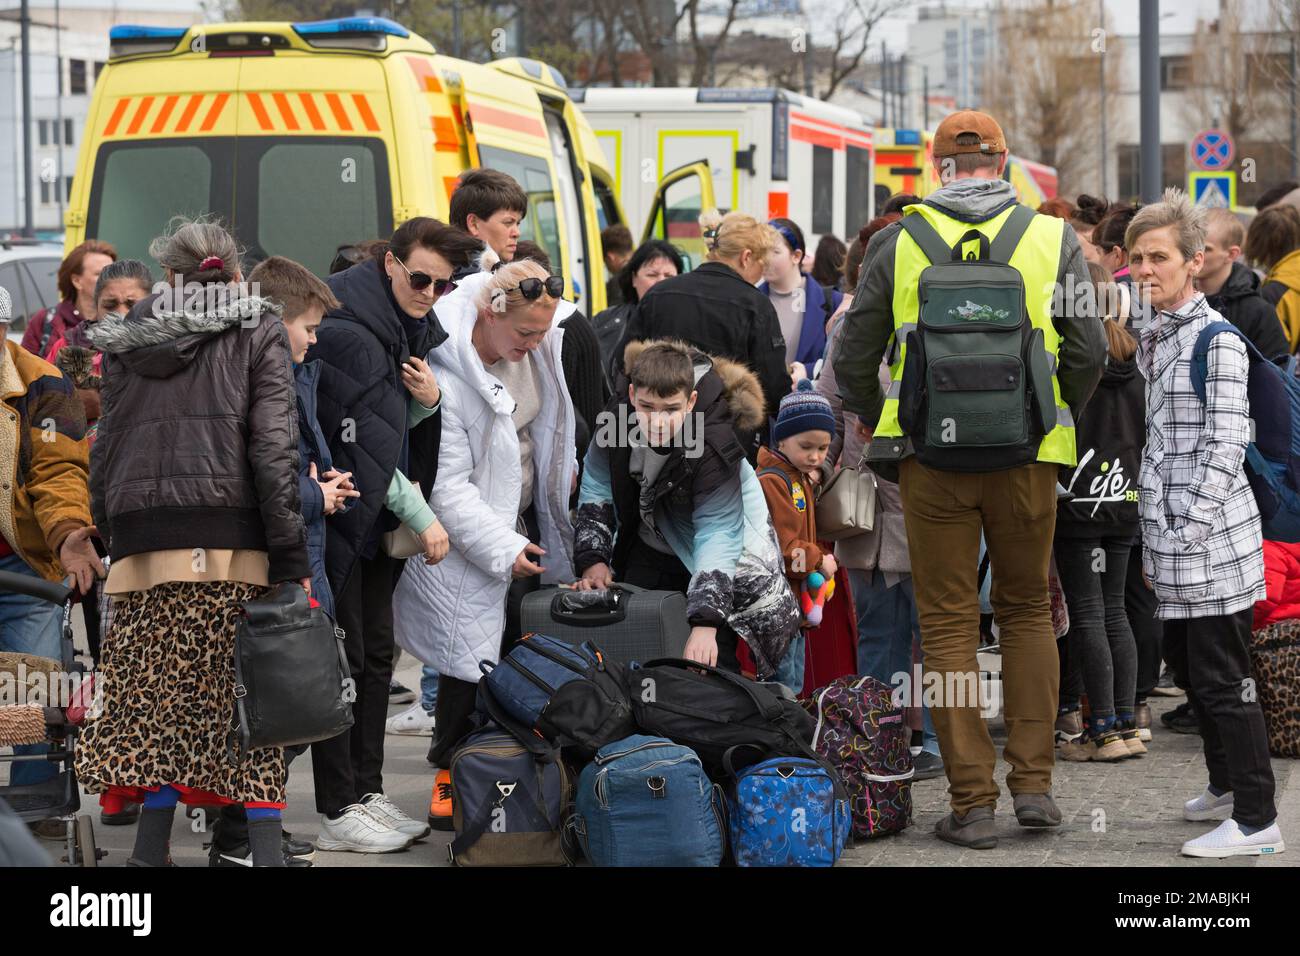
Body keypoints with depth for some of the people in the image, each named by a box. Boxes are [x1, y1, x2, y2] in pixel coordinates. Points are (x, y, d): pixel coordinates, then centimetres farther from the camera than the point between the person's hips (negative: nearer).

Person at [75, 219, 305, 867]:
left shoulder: (127, 340, 16)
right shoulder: (256, 332, 6)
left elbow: (106, 447, 13)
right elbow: (273, 448, -3)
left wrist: (105, 534, 16)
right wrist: (291, 558, -4)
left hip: (140, 540, 3)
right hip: (230, 539, -3)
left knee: (157, 696, 5)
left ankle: (151, 846, 1)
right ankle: (265, 844, -4)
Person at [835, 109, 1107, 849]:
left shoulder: (899, 242, 0)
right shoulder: (1052, 239, 0)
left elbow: (854, 359, 2)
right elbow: (1089, 351, -2)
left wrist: (880, 430, 18)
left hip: (931, 461, -1)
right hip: (1028, 459, 1)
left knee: (949, 623, 6)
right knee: (1028, 609, 17)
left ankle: (973, 802, 4)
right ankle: (1034, 782, 12)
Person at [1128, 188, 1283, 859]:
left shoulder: (1217, 342, -12)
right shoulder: (1151, 339, 14)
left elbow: (1222, 451, -16)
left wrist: (1185, 536, -18)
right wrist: (1157, 543, 16)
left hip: (1212, 546, -8)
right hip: (1173, 547, 9)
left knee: (1221, 679, -5)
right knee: (1187, 663, 18)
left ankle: (1255, 821, 2)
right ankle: (1227, 784, 34)